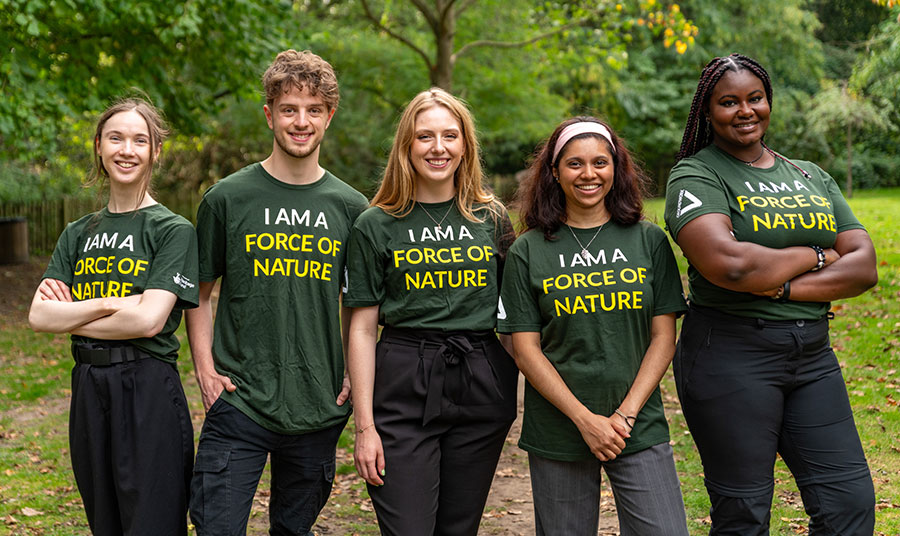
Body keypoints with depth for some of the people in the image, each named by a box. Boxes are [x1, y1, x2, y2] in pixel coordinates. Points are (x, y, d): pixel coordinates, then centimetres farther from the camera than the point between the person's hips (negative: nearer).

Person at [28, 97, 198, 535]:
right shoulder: (78, 234, 11)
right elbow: (38, 316, 1)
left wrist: (68, 316, -6)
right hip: (88, 389, 6)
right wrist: (109, 304, -13)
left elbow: (148, 320, -17)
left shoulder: (173, 230, -6)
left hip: (148, 391, -6)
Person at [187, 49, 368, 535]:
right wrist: (205, 368, -4)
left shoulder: (349, 206, 4)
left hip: (319, 408, 2)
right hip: (238, 403, -2)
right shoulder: (228, 198, -2)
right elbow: (199, 294, 6)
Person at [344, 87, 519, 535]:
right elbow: (362, 328, 0)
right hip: (404, 388, -2)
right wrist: (364, 425, -5)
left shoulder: (492, 218, 8)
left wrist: (517, 397, 4)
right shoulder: (376, 226, 1)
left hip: (483, 388, 3)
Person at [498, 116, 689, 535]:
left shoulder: (649, 241, 4)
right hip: (556, 432, 0)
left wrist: (626, 414, -8)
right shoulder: (528, 251, 0)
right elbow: (526, 349, -3)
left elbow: (663, 336, 2)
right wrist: (585, 420, -10)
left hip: (639, 427, 1)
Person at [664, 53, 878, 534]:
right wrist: (814, 256, -8)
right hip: (730, 355, -5)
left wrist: (783, 286, -12)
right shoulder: (696, 175, -4)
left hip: (812, 355, 6)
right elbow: (727, 263, -23)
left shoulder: (810, 176, 15)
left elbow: (864, 267, 4)